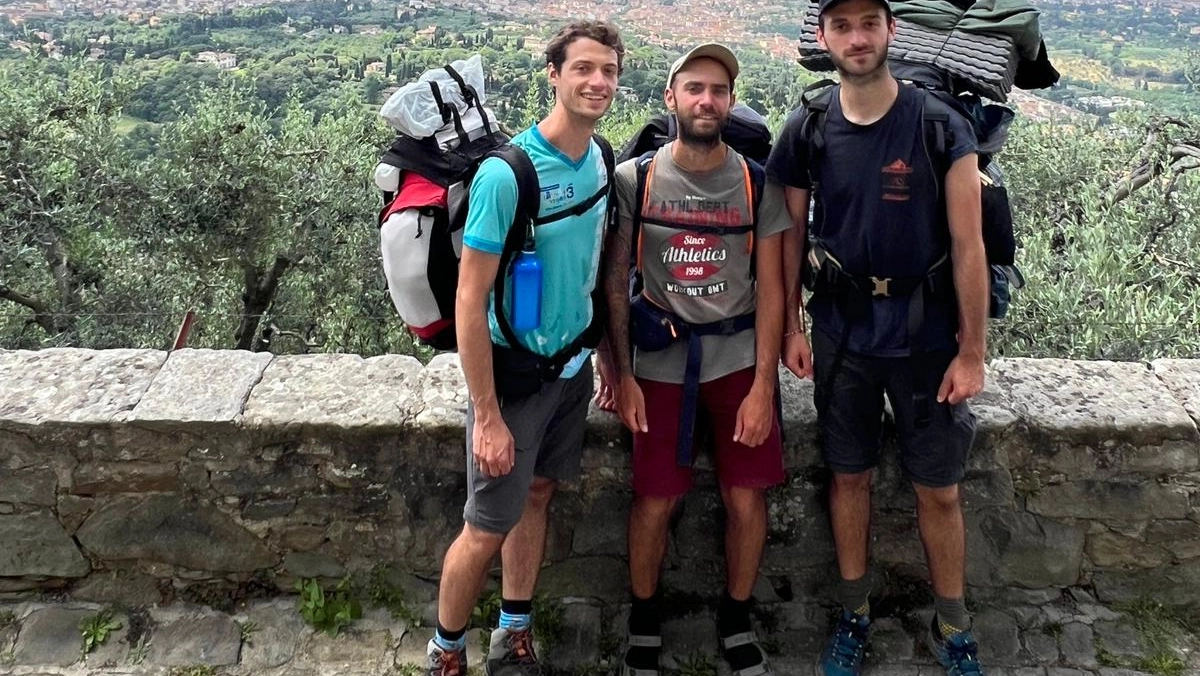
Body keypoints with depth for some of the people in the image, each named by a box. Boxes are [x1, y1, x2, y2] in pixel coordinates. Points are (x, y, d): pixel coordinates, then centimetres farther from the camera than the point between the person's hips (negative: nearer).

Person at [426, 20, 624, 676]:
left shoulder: (601, 161, -1)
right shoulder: (506, 172, -23)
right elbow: (469, 301, -21)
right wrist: (487, 416, -20)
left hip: (573, 366, 7)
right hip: (513, 372, -6)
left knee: (536, 495, 19)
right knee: (487, 527, 3)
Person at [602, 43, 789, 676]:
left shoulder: (756, 184, -2)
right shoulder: (633, 179, -4)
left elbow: (770, 288, -1)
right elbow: (614, 282, 0)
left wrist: (763, 385, -7)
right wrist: (622, 374, -5)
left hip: (739, 358, 1)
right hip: (659, 361, -1)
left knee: (746, 500, 1)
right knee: (654, 502, 2)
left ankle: (736, 619, 26)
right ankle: (644, 619, 26)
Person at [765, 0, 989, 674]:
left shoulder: (940, 126, -11)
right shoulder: (807, 131, -3)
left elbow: (968, 246, -9)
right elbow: (792, 233, 7)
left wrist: (971, 351, -9)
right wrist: (791, 326, 5)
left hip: (927, 334, -2)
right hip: (842, 333, 2)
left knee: (939, 490, 7)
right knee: (850, 475, 13)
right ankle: (855, 615, 31)